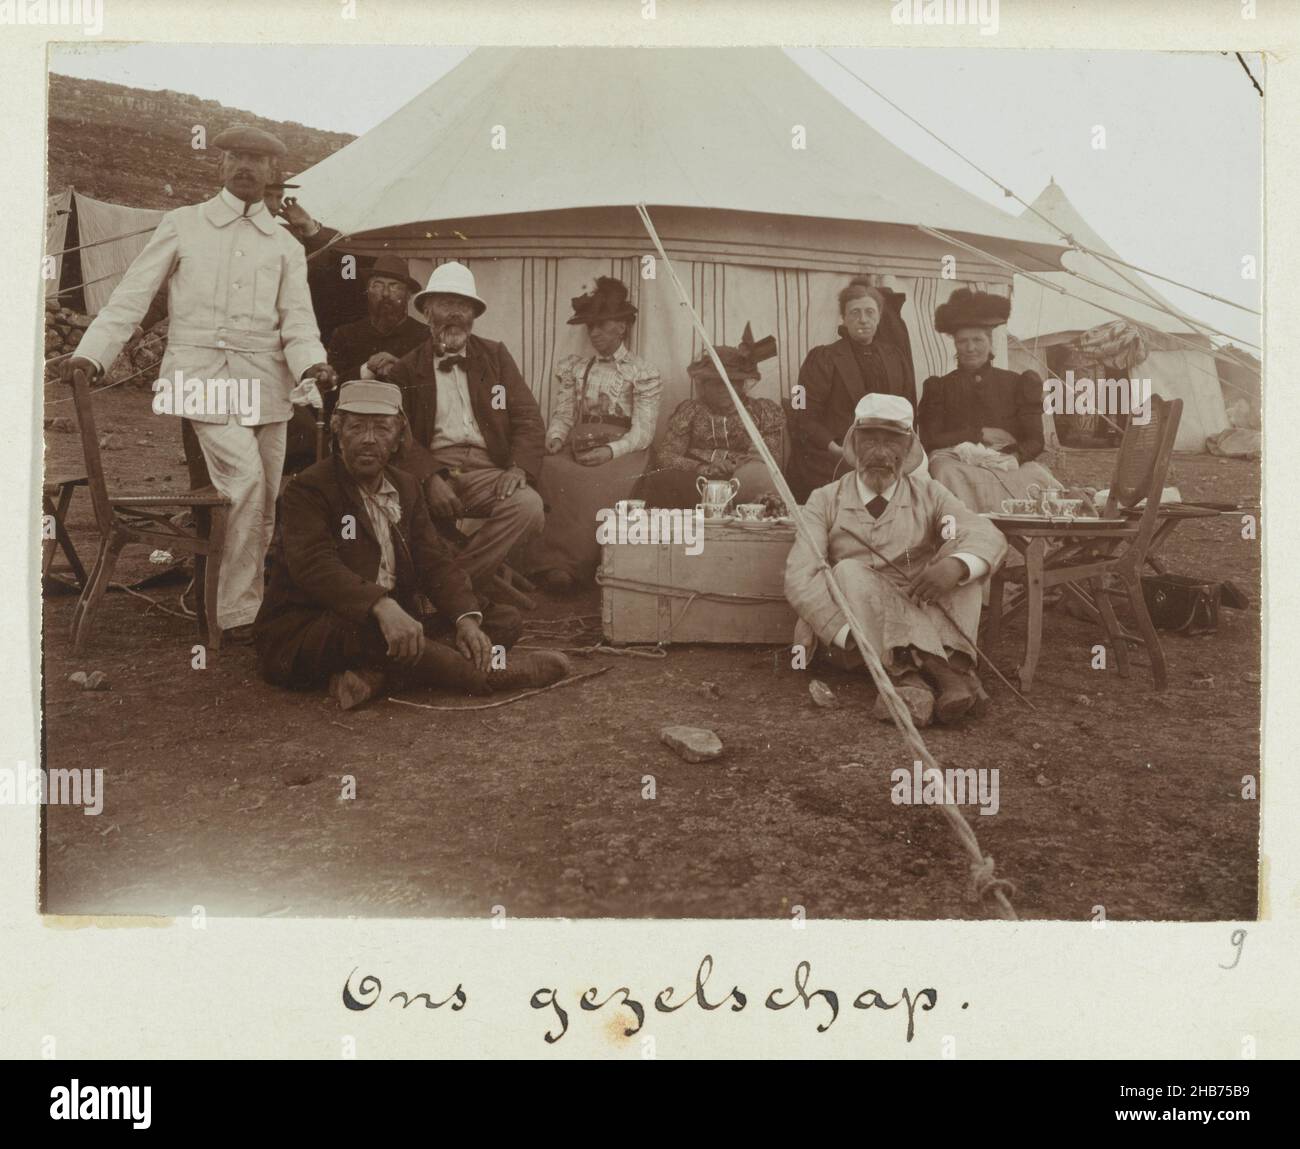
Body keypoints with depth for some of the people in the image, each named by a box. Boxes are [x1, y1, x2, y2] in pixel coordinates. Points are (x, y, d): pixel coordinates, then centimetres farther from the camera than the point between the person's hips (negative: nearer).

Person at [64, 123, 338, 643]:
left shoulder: (285, 245, 16)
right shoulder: (182, 225, 9)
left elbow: (297, 322, 8)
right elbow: (130, 297, 6)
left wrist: (312, 365, -13)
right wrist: (90, 353, -7)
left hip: (264, 380, 4)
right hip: (201, 373, -3)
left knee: (264, 503, 2)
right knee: (245, 477, -21)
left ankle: (248, 606, 17)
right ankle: (237, 611, -10)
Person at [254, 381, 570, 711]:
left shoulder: (406, 488, 13)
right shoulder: (306, 489, -8)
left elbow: (435, 561, 4)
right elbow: (316, 565, -26)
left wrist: (467, 618, -16)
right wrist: (382, 607, -43)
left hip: (395, 626, 7)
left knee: (505, 620, -6)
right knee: (361, 625, -41)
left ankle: (373, 674, -28)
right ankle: (484, 674, -24)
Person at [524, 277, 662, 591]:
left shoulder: (642, 373, 9)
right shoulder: (572, 368, 23)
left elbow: (642, 432, 0)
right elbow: (562, 415, 17)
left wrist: (610, 451, -18)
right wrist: (555, 439, -7)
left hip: (621, 452, -3)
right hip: (576, 447, 3)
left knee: (603, 483, -38)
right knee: (549, 470, -32)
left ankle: (566, 565, -35)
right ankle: (548, 563, -32)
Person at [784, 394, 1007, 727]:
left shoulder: (928, 495, 10)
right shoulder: (825, 502, 4)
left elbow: (990, 537, -6)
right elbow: (800, 578, -10)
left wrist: (956, 565, -31)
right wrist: (851, 634, -26)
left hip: (926, 620, 2)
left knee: (963, 565, -18)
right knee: (848, 571, -27)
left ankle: (907, 675, -38)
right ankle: (945, 670, -41)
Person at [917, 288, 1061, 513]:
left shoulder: (1016, 383, 16)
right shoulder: (939, 387, 15)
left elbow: (1035, 441, 7)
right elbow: (930, 440, 3)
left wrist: (1014, 458, -15)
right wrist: (980, 434, -3)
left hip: (1009, 467, 1)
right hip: (959, 465, -1)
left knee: (1036, 475, -32)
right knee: (946, 472, -36)